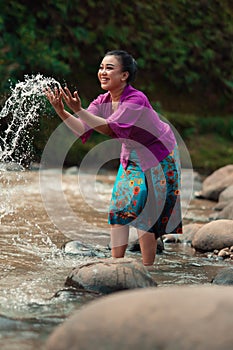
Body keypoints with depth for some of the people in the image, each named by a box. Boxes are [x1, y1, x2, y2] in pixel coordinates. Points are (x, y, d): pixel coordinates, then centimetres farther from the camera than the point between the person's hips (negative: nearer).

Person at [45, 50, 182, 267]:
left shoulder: (136, 99, -30)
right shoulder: (103, 102, -7)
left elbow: (109, 128, -40)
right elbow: (82, 129, -19)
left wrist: (78, 110, -46)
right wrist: (61, 111, -34)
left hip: (159, 160, -7)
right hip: (131, 158, 7)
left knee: (144, 213, -9)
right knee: (119, 209, 2)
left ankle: (147, 268, 0)